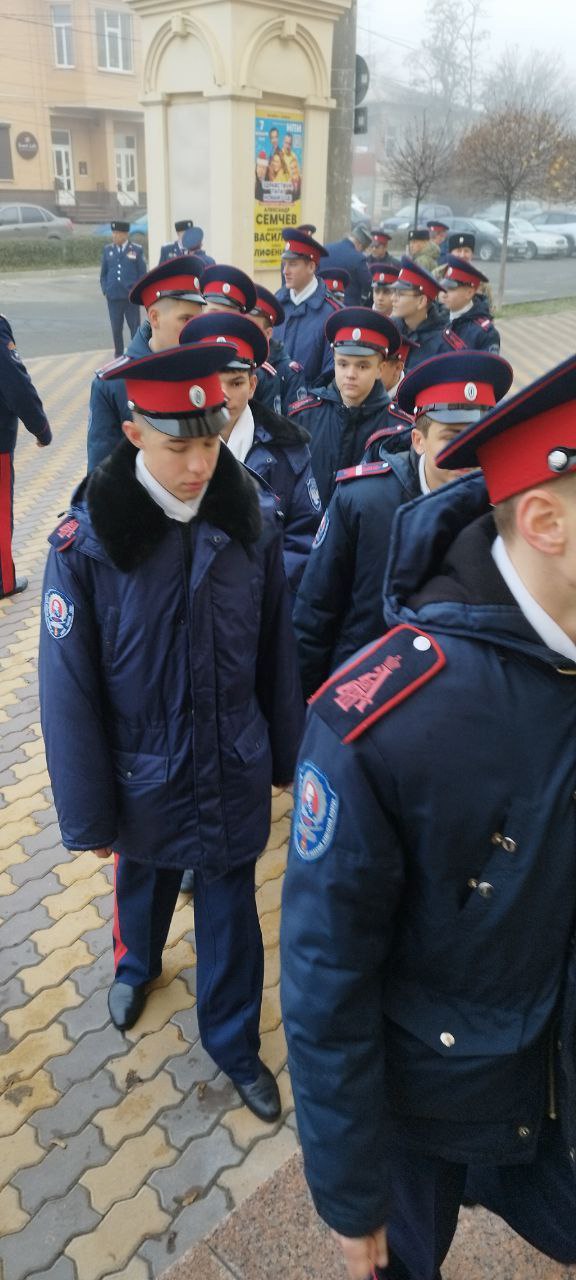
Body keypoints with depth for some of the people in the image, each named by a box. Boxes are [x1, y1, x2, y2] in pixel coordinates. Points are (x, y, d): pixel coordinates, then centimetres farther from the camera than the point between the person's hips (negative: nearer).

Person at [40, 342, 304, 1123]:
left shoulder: (253, 519, -13)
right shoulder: (88, 541, -21)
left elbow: (277, 652, -2)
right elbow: (70, 689, -13)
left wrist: (288, 754, 6)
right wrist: (88, 815, -7)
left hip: (236, 770, 1)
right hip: (146, 775, -1)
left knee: (231, 909, 17)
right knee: (142, 882, 27)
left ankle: (232, 1038, 43)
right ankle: (138, 963, 61)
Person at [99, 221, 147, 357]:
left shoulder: (137, 250, 2)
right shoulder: (107, 249, 9)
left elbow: (142, 273, 4)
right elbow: (103, 273, 14)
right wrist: (105, 290, 4)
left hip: (131, 296, -2)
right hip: (113, 297, 2)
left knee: (135, 327, 3)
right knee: (116, 329, 4)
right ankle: (118, 356, 15)